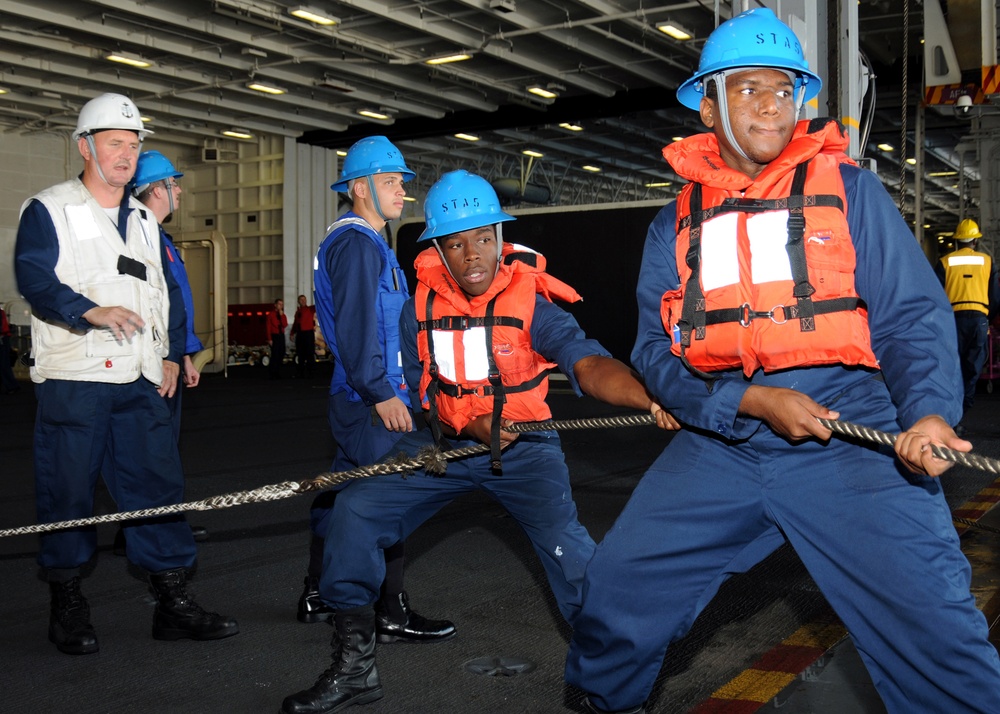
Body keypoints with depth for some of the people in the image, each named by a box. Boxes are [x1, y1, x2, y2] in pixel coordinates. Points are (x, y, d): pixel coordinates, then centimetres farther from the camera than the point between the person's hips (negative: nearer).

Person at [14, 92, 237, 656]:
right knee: (68, 494, 1)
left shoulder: (144, 221, 20)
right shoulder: (49, 211, 1)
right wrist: (92, 312, -30)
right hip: (72, 381, -5)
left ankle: (174, 603, 9)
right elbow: (35, 278, -14)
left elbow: (169, 293, 25)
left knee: (160, 485, 3)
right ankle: (69, 608, 16)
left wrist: (172, 354, 15)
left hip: (140, 382, 5)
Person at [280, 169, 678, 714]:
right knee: (355, 510, -9)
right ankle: (355, 665, 6)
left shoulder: (531, 302, -18)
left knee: (566, 543, -25)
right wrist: (468, 426, -19)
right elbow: (417, 396, 1)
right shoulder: (420, 308, -6)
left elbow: (587, 363, -35)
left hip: (523, 446, -3)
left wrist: (650, 399, -55)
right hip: (445, 442, 4)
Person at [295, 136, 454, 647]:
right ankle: (393, 614, -1)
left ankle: (317, 597, 26)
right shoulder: (357, 244, -13)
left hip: (355, 395, 11)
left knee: (344, 491, 16)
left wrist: (386, 388, 25)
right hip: (369, 399, -11)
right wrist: (381, 393, -23)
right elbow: (357, 328, -22)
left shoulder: (367, 243, 21)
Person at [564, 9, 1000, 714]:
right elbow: (659, 353, 1)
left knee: (936, 636, -15)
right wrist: (754, 400, -15)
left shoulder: (849, 188, 4)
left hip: (852, 443, -2)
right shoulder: (675, 225, 9)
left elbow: (912, 316, -2)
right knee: (615, 596, 2)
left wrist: (929, 411, -21)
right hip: (719, 443, 3)